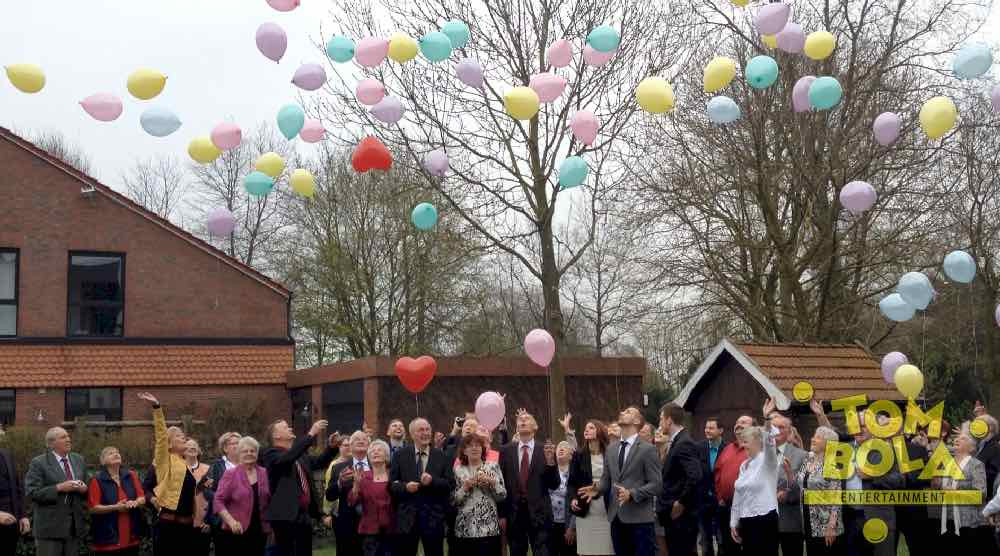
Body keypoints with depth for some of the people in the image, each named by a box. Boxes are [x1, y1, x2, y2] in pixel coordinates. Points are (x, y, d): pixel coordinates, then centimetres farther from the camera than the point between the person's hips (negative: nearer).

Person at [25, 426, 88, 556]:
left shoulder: (79, 460, 13)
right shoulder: (38, 463, -5)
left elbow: (86, 486, 20)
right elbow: (31, 493, -13)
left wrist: (84, 489, -4)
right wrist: (58, 488, -21)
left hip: (74, 526, 5)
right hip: (50, 526, -5)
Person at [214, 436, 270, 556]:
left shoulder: (264, 473, 8)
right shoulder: (230, 474, -1)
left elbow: (271, 500, 13)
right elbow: (218, 501, -5)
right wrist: (231, 521, -17)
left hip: (259, 533, 3)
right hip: (236, 533, -3)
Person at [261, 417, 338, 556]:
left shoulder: (300, 454, 17)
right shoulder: (271, 454, -8)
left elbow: (319, 462, 20)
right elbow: (287, 458, -26)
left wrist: (331, 447, 0)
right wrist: (311, 434, -27)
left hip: (305, 515, 8)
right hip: (285, 515, -8)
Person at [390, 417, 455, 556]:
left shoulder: (441, 456, 4)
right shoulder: (401, 455, 5)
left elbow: (451, 484, -1)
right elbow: (392, 483, 3)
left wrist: (433, 481, -17)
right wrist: (405, 487, -16)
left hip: (433, 517, 0)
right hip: (407, 516, 0)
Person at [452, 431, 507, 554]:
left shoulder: (493, 467, 5)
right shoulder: (458, 471, 6)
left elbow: (502, 496, 4)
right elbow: (453, 501, 3)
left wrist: (492, 482, -12)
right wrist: (465, 487, -11)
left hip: (489, 528, 0)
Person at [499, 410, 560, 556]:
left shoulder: (545, 450, 1)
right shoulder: (506, 451, 5)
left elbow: (554, 485, 0)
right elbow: (500, 483, 5)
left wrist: (550, 462, -17)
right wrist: (502, 514, 1)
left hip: (539, 514, -2)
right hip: (513, 514, 2)